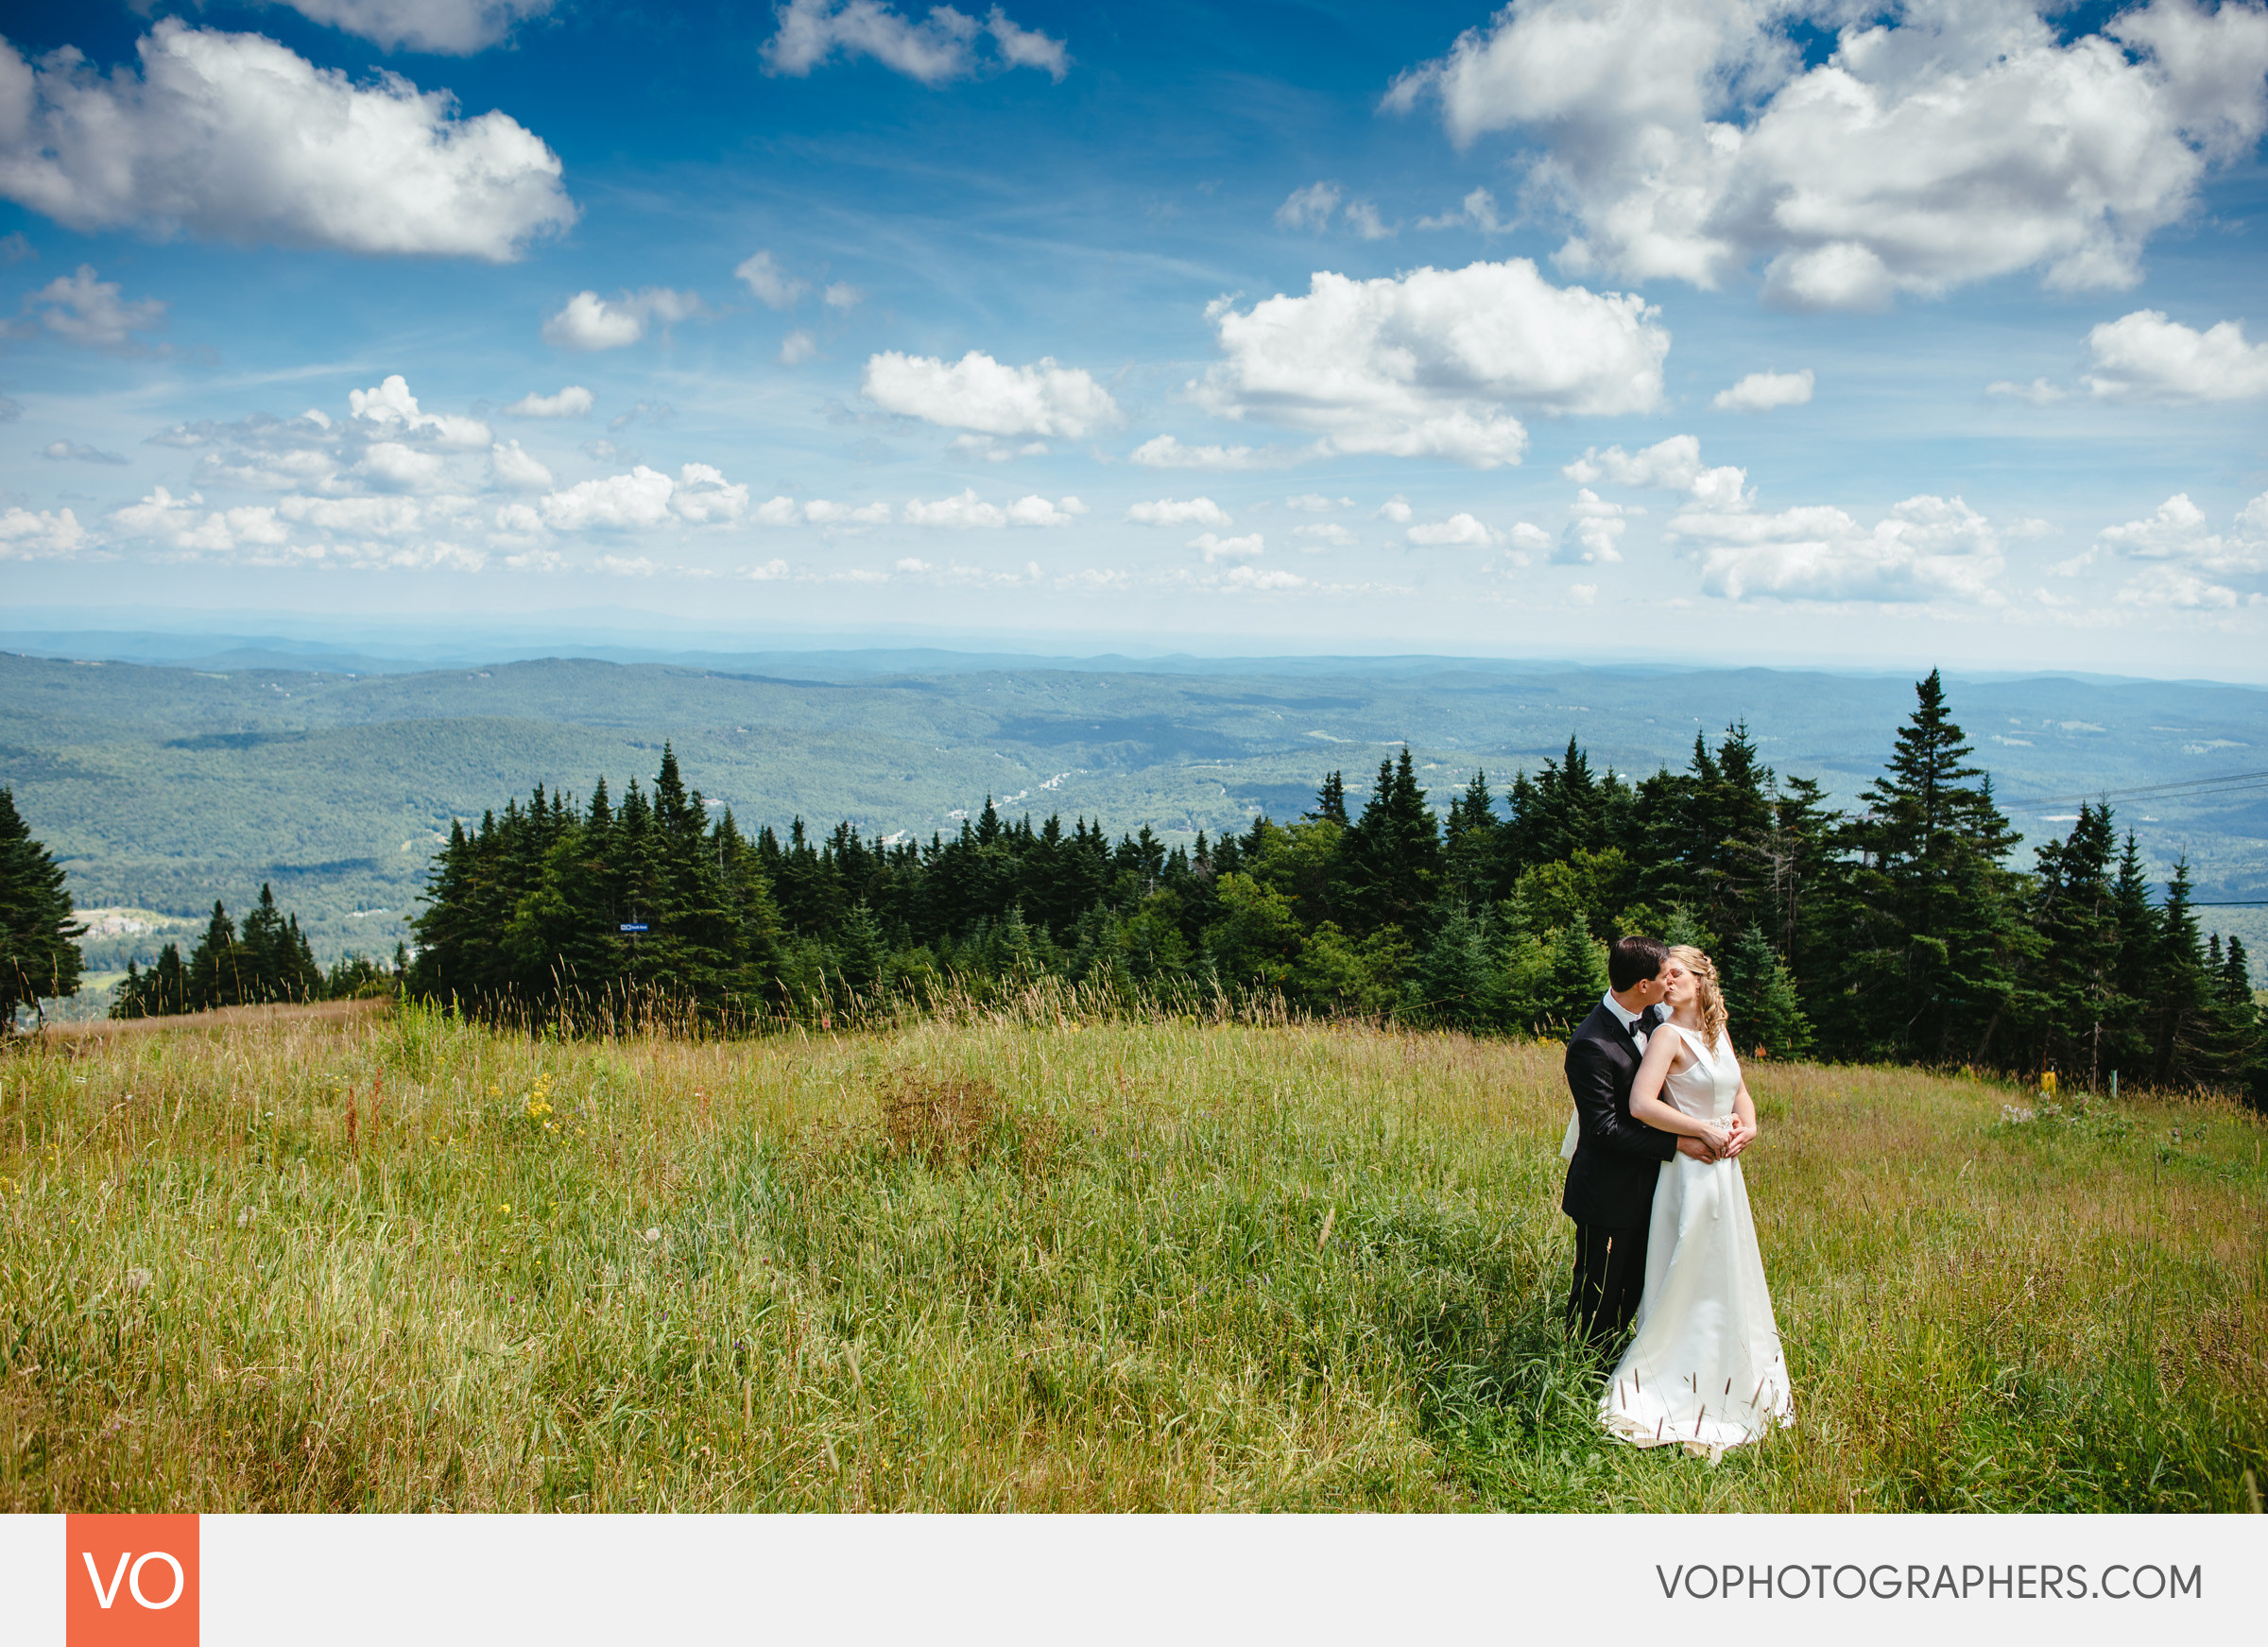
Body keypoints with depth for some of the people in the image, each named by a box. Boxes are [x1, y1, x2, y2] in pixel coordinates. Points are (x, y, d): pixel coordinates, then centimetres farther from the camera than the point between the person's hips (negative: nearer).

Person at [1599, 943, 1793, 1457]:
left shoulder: (1718, 1032, 9)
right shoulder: (1670, 1035, -14)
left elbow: (1741, 1091, 19)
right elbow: (1640, 1105, -25)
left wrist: (1747, 1126, -3)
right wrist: (1704, 1131, -19)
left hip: (1725, 1167, 8)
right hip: (1692, 1170, -8)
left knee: (1731, 1280, 16)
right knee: (1689, 1283, -1)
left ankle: (1730, 1383, 31)